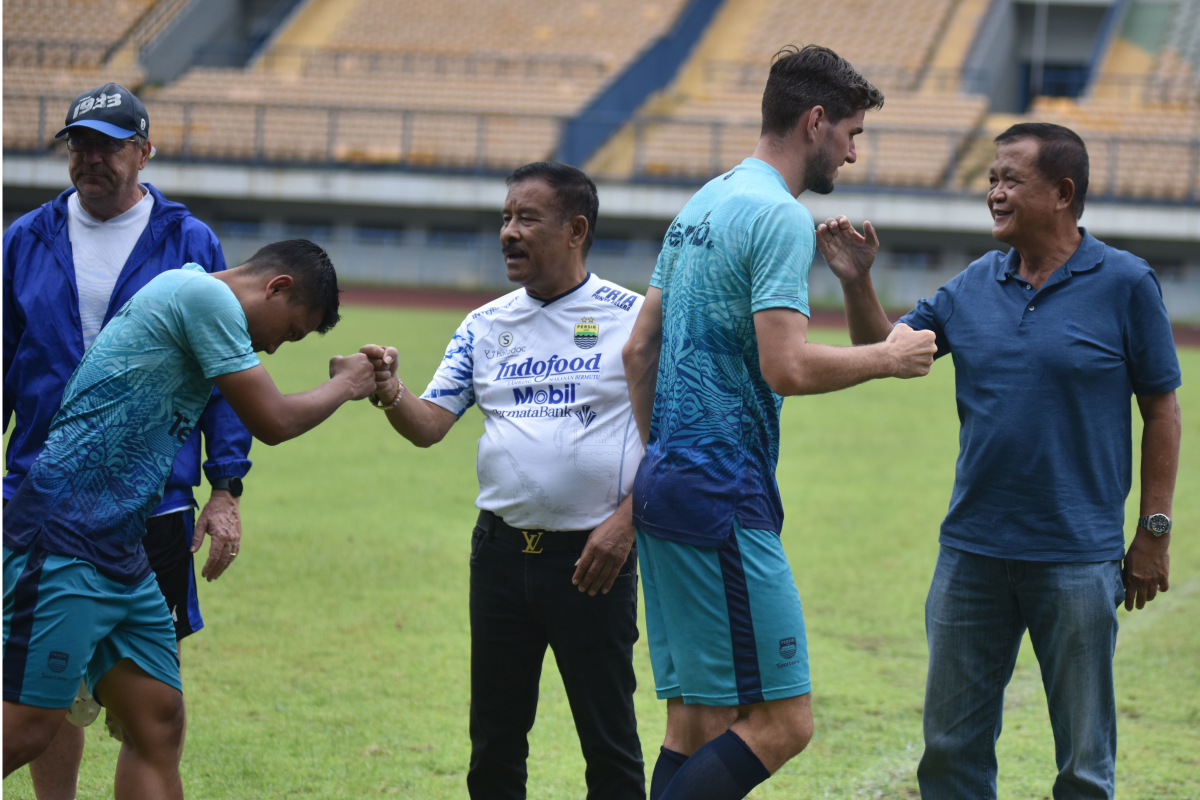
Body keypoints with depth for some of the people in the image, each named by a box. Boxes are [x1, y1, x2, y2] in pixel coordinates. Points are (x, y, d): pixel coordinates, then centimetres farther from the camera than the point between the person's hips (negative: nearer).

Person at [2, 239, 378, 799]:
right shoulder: (205, 295, -9)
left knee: (157, 721, 6)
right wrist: (345, 385, 9)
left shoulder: (192, 295, 22)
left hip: (120, 557, 11)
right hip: (65, 538, -11)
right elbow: (272, 421, -6)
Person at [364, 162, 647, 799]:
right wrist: (389, 393, -18)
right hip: (502, 549, 4)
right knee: (494, 736, 9)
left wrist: (626, 521, -14)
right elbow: (429, 425, 4)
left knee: (609, 737, 1)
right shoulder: (486, 326, 9)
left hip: (592, 555, -4)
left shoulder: (632, 317, -4)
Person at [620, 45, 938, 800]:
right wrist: (889, 356, -5)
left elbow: (639, 348, 22)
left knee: (697, 722, 10)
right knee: (780, 723, -10)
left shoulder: (700, 206, 18)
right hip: (722, 498, -10)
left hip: (666, 479, 10)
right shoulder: (780, 217, -12)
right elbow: (787, 367, -20)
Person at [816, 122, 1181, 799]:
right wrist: (857, 283, -4)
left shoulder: (1126, 284, -4)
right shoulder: (974, 287, 7)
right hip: (973, 554, 4)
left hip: (1077, 559, -4)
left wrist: (1155, 532, -4)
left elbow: (1162, 411, -2)